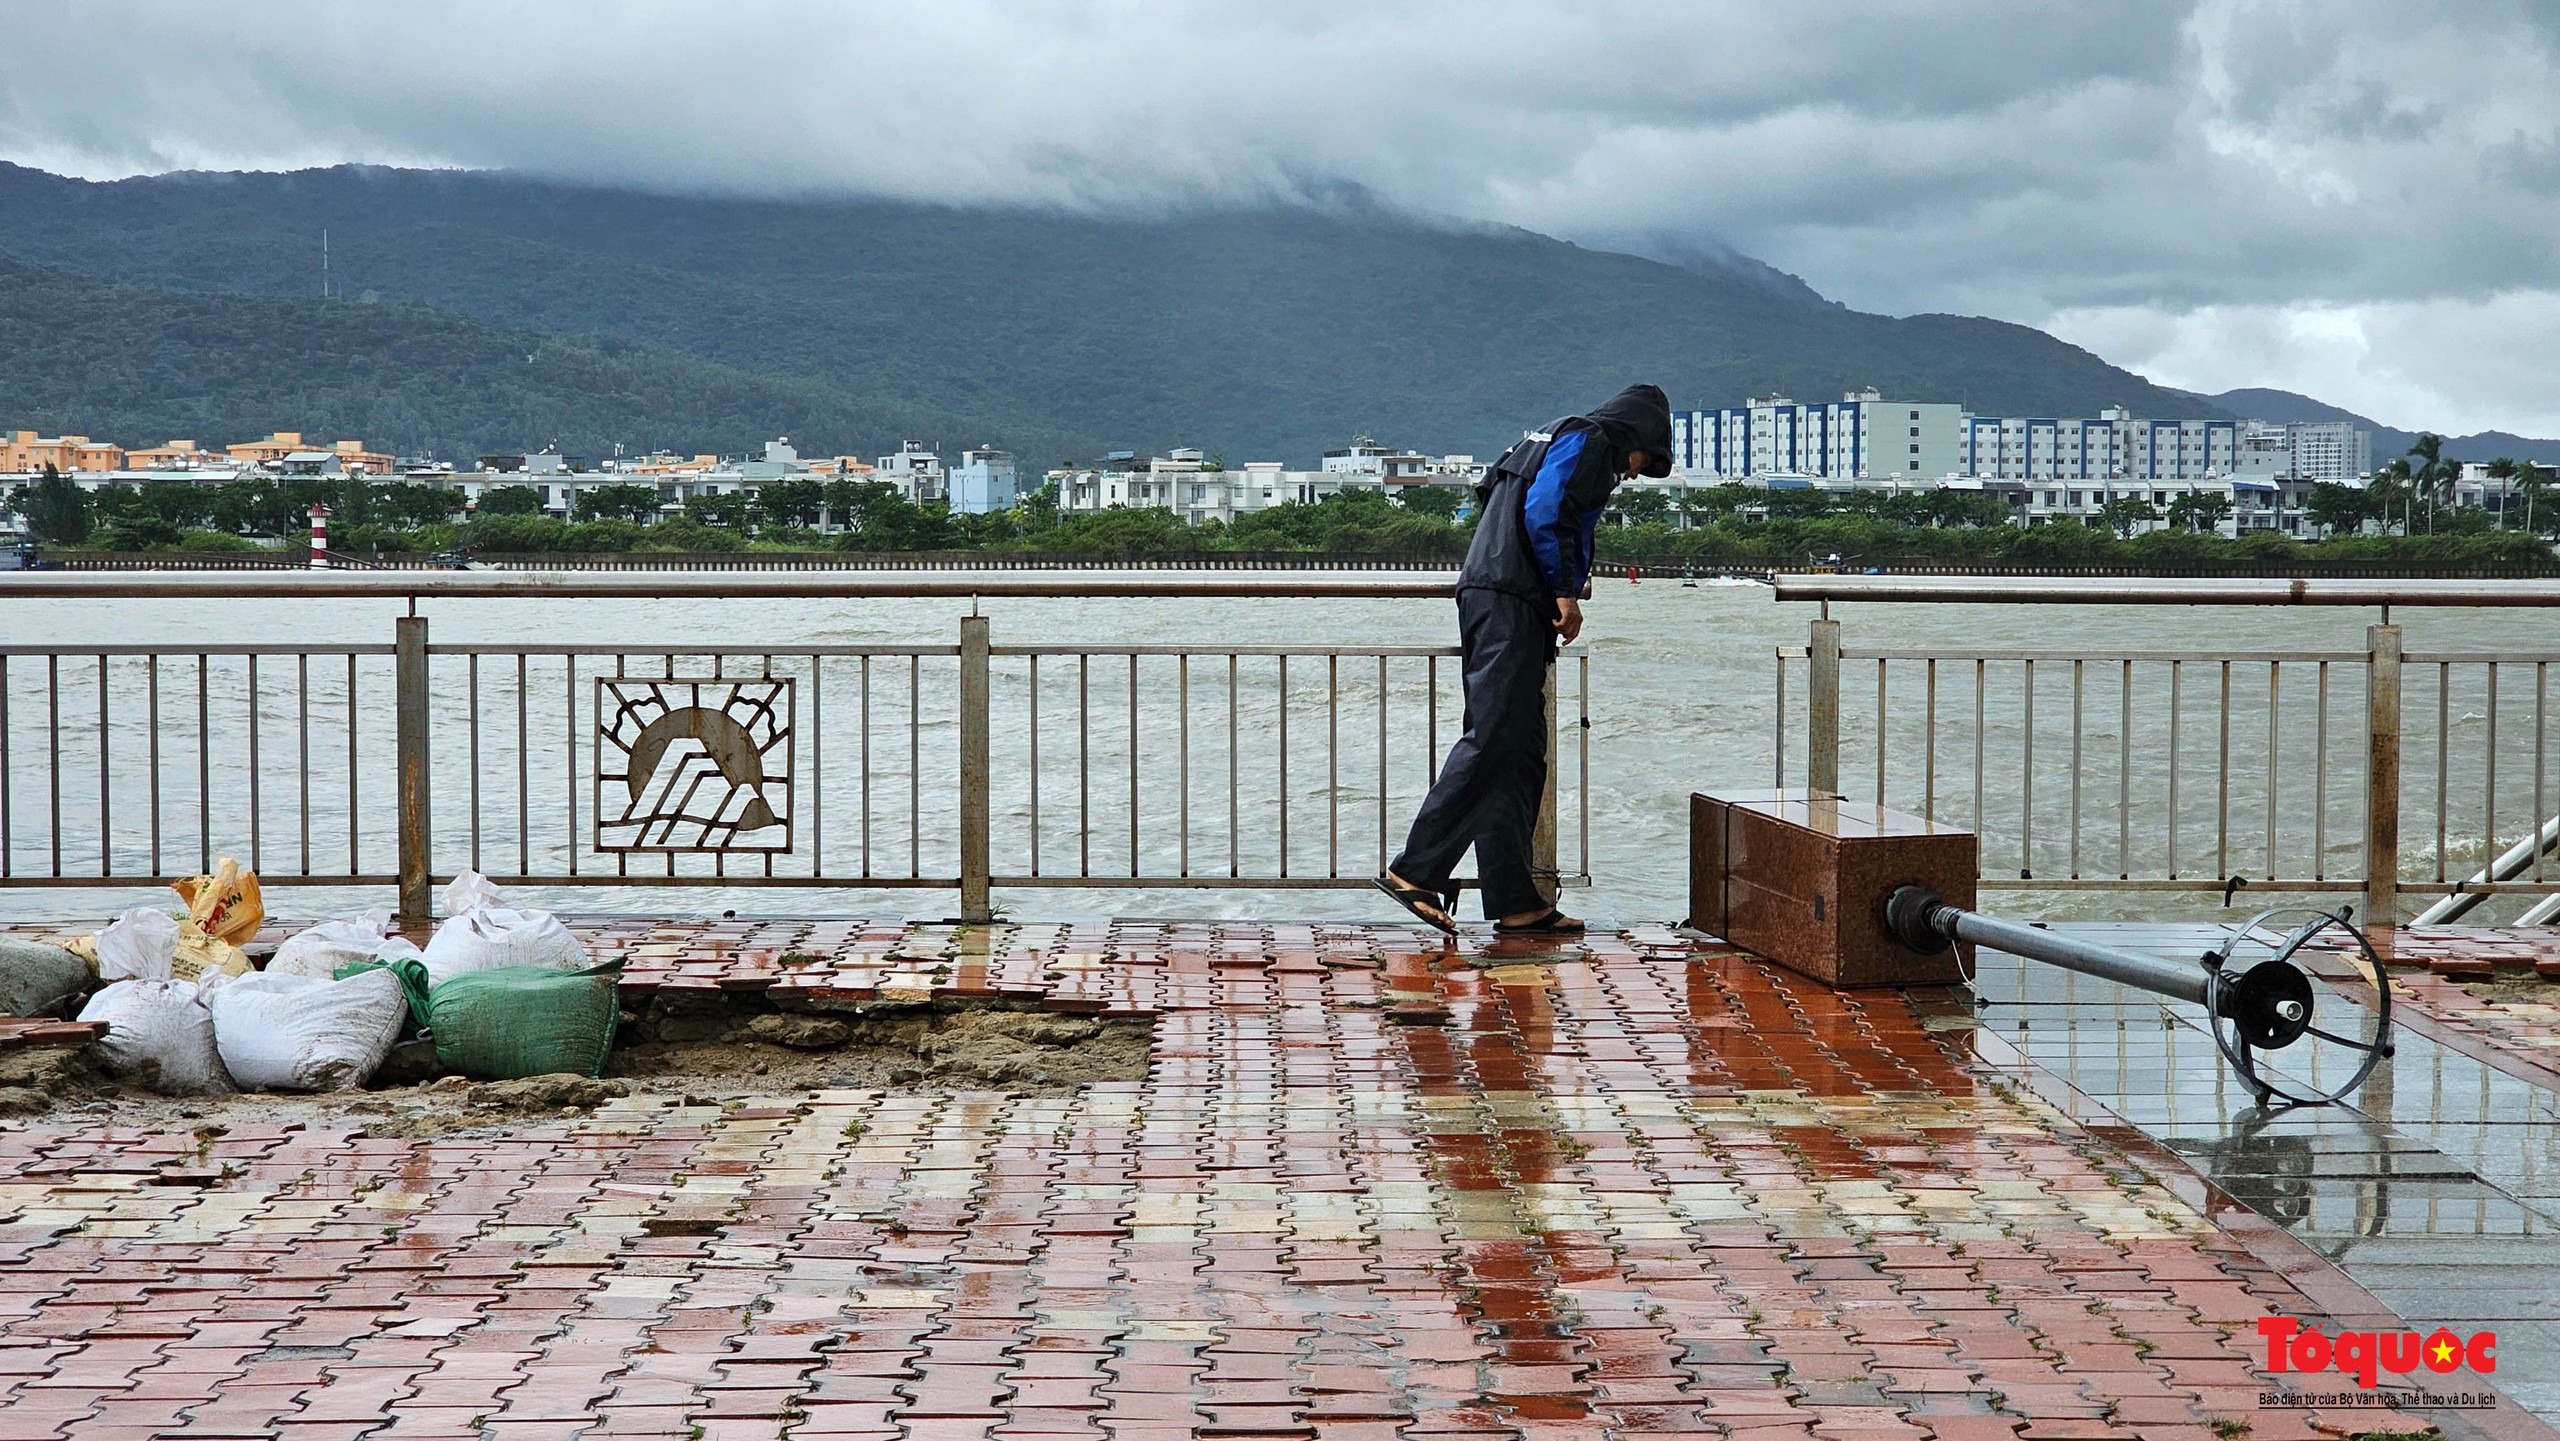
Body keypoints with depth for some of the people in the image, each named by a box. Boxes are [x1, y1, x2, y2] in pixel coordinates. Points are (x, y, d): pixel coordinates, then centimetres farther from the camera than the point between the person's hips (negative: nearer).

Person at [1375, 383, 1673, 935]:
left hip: (1492, 602, 10)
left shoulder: (1555, 442, 29)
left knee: (1521, 754, 7)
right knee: (1491, 740, -15)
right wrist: (1566, 593, -10)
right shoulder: (1588, 441, 0)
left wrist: (1558, 601, 19)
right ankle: (1416, 871, -19)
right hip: (1509, 604, -10)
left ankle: (1515, 902, 5)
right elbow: (1544, 515, -16)